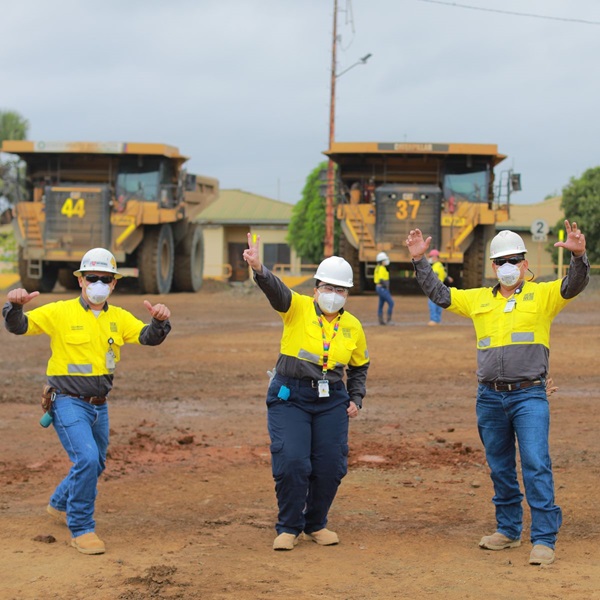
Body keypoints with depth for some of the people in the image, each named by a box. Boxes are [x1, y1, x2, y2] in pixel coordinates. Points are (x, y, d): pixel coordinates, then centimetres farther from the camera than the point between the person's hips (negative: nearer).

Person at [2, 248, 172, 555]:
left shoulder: (119, 318, 5)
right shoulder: (60, 313, -8)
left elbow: (149, 337, -6)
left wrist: (160, 321, -28)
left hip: (99, 405, 6)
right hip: (68, 403, -6)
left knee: (95, 465, 19)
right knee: (86, 459, -22)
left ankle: (59, 505, 47)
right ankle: (81, 529, -8)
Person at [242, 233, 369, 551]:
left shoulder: (353, 327, 7)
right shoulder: (298, 308, -4)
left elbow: (359, 367, 22)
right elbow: (276, 291, -26)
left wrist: (356, 399, 8)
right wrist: (259, 269, -46)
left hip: (332, 401, 4)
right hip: (290, 397, -3)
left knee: (331, 466, 2)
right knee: (291, 463, -11)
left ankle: (316, 524, 24)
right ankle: (288, 528, 7)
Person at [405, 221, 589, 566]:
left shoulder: (543, 295, 2)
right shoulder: (479, 299, 12)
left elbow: (575, 285, -13)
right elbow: (439, 294, 16)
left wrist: (579, 254, -32)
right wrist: (419, 261, 7)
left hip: (529, 396, -4)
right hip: (490, 397, 4)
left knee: (536, 465, -12)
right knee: (500, 468, 14)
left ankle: (544, 539, -8)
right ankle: (509, 530, 27)